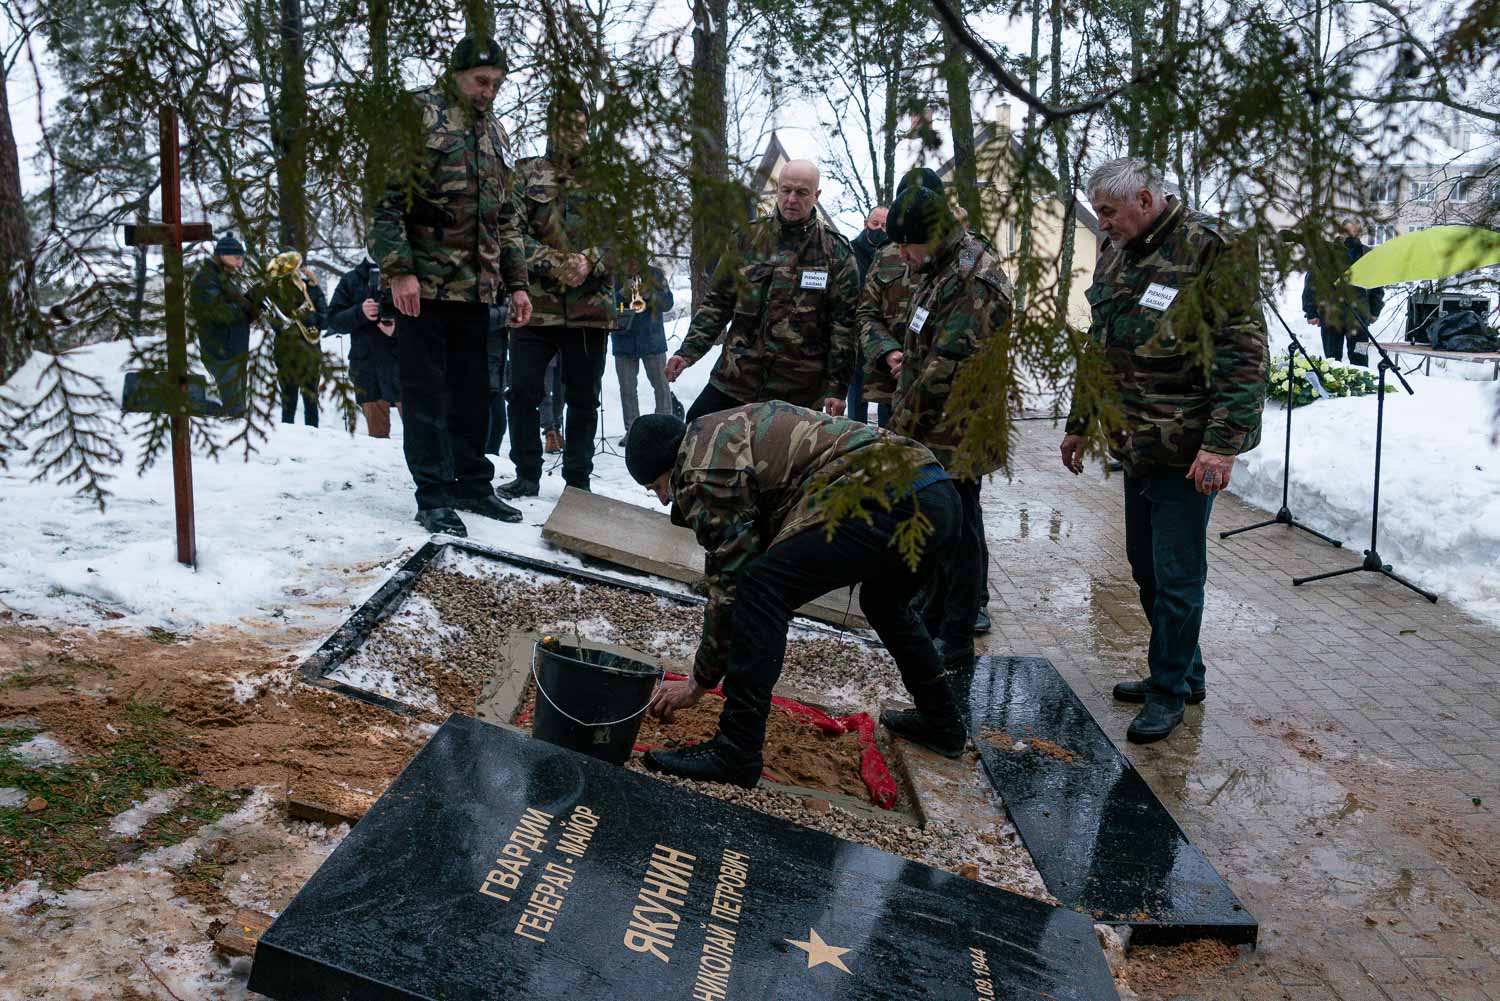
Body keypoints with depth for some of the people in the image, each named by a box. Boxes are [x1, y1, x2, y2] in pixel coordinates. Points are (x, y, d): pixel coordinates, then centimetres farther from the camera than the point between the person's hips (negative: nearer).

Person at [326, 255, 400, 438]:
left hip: (400, 362, -3)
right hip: (365, 364, 3)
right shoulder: (351, 280, 14)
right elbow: (334, 320, 9)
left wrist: (397, 329, -20)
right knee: (376, 432, 6)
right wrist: (360, 312, -9)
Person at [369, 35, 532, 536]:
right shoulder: (419, 115, -4)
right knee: (427, 392, -1)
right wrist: (398, 270, -19)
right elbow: (385, 197, -12)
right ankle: (434, 495, 6)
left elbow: (505, 216, 22)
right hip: (423, 284, -7)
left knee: (473, 390, 12)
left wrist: (516, 281, 17)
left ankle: (472, 483, 23)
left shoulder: (493, 133, 18)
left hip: (475, 287, 7)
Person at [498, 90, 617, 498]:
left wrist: (590, 262, -14)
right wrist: (552, 264, -15)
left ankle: (578, 479, 16)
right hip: (535, 304, 0)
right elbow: (511, 232, -1)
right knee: (523, 391, -2)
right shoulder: (527, 174, 8)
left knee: (583, 398, 6)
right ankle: (527, 474, 11)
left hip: (591, 306, 1)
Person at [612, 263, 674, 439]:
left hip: (652, 340, -1)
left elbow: (667, 302, -4)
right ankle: (631, 429, 10)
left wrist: (649, 295, -21)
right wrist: (623, 293, -21)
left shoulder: (655, 274, 3)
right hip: (624, 341, 1)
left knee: (661, 386, 2)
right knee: (627, 388, 4)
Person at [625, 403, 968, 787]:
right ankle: (942, 723, 46)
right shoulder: (732, 426, 28)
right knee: (883, 602, 35)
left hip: (889, 500, -10)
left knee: (760, 588, -10)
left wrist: (698, 683, 10)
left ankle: (736, 752, -9)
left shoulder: (704, 470, -1)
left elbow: (728, 586, -1)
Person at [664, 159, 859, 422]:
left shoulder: (835, 251, -2)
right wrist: (688, 351, -1)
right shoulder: (748, 238, 6)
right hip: (735, 378, 3)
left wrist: (838, 387, -8)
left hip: (798, 391, -2)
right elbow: (717, 302, 10)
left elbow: (843, 323, -3)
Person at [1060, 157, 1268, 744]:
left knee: (1176, 577, 1)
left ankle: (1169, 691, 16)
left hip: (1187, 452, -8)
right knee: (1146, 569, 16)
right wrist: (1080, 424, 23)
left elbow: (1243, 352, -18)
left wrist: (1223, 443, -23)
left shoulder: (1210, 249, -15)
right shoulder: (1115, 254, 11)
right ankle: (1183, 673, 32)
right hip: (1135, 444, 8)